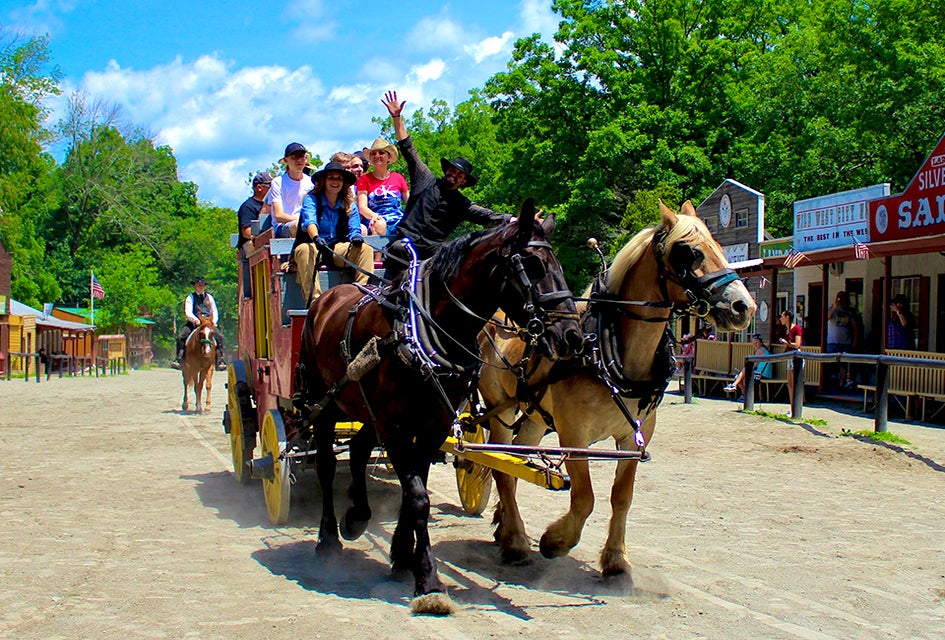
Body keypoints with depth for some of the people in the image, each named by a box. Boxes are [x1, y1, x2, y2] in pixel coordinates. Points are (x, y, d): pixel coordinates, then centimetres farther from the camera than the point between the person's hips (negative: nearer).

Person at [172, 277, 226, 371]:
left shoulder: (209, 297, 19)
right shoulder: (190, 297, 10)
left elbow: (214, 311, 19)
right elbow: (188, 311, -3)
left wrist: (214, 320, -2)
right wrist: (195, 320, -21)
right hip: (194, 323, -1)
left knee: (219, 337, -24)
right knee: (181, 337, -23)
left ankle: (220, 361, -24)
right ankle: (179, 358, -20)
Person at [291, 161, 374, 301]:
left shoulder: (349, 205, 11)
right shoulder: (312, 199, -2)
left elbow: (354, 229, 2)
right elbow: (309, 221, -21)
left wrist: (356, 237, -25)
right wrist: (316, 237, -44)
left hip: (338, 249, 3)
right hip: (313, 246, -3)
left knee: (365, 249, -21)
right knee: (304, 250, -37)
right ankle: (314, 298, -42)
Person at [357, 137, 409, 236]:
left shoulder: (398, 178, 17)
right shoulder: (364, 179, 10)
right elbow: (362, 207, -1)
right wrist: (374, 216, -25)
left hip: (398, 223, 2)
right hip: (374, 224, -2)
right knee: (379, 225, -39)